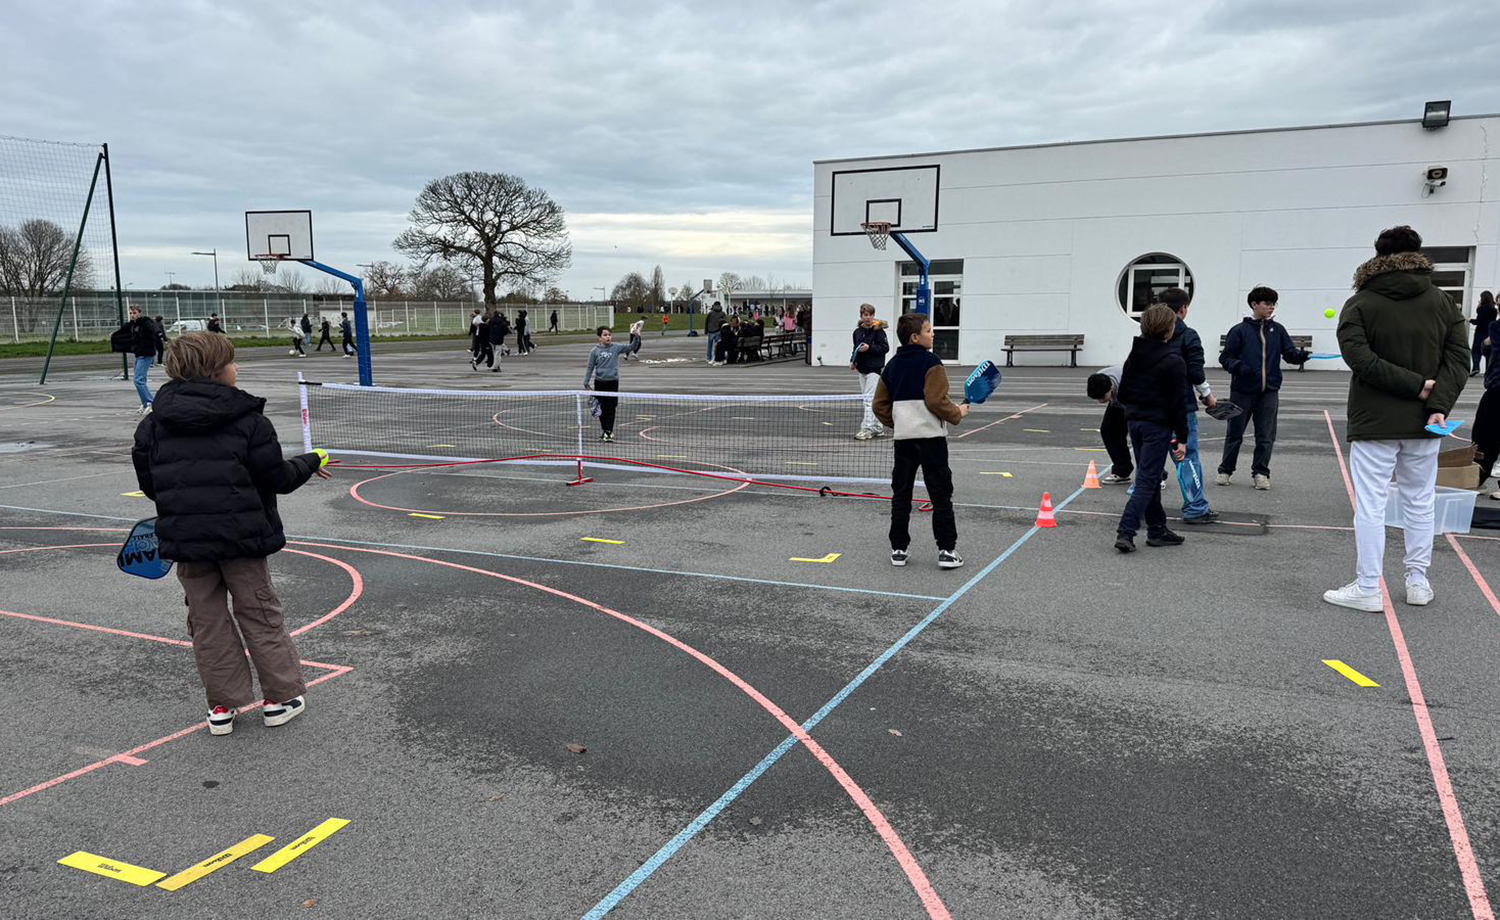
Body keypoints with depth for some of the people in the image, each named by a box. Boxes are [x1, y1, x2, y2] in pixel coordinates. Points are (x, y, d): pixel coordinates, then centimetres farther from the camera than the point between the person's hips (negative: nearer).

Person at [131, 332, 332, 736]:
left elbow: (148, 483, 8)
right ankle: (281, 695, 18)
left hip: (184, 538, 3)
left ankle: (223, 704, 19)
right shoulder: (248, 420, -10)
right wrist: (311, 462, 12)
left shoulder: (153, 424, 2)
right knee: (260, 614, 11)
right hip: (241, 535, -3)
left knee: (208, 621, 13)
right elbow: (277, 478, -7)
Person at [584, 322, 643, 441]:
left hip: (613, 382, -1)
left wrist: (636, 337, -25)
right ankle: (604, 430, 21)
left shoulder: (616, 348, -1)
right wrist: (586, 382, 2)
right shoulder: (595, 351, 0)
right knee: (602, 408, 9)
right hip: (599, 382, 1)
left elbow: (631, 347, -9)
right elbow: (590, 367, 5)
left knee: (611, 408, -3)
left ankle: (609, 431, -3)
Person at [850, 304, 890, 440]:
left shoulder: (878, 330, -9)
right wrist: (853, 361, 9)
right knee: (868, 398, 11)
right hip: (862, 369, 7)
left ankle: (867, 429, -12)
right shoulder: (858, 331, 9)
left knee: (869, 399, -12)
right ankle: (878, 427, 21)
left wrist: (869, 348, -22)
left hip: (875, 369, -7)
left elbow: (885, 347, -13)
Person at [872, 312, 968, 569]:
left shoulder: (892, 365, 11)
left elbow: (880, 405, 13)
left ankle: (899, 549, 13)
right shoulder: (930, 362, -9)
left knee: (901, 493, 11)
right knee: (941, 494, 1)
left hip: (903, 437, 6)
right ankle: (947, 550, 1)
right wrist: (957, 414, -1)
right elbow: (936, 401, -17)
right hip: (931, 435, -6)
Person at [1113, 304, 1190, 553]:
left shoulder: (1135, 354, 6)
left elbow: (1123, 392, 12)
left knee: (1149, 477, 16)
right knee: (1147, 480, -6)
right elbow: (1177, 403, -13)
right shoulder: (1173, 361, -14)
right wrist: (1182, 438, -9)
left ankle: (1157, 530, 23)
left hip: (1134, 420, 7)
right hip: (1158, 424, -7)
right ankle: (1125, 532, -15)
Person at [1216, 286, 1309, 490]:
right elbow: (1225, 357, -1)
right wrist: (1238, 366, -20)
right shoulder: (1240, 331, -1)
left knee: (1266, 436, 4)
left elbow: (1289, 353, 5)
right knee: (1235, 433, 6)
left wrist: (1300, 355, -17)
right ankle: (1225, 470, 20)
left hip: (1269, 391, 3)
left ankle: (1260, 473, 15)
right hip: (1242, 391, -2)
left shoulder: (1277, 330, 8)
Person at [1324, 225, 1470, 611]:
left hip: (1374, 423, -4)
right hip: (1423, 423, 4)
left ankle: (1368, 589, 2)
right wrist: (1438, 405, -10)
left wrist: (1415, 385, -13)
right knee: (1420, 503, 15)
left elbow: (1360, 358, -18)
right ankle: (1418, 582, 22)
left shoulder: (1360, 305, -5)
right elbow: (1459, 359, -2)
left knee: (1370, 506, 0)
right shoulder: (1443, 303, 6)